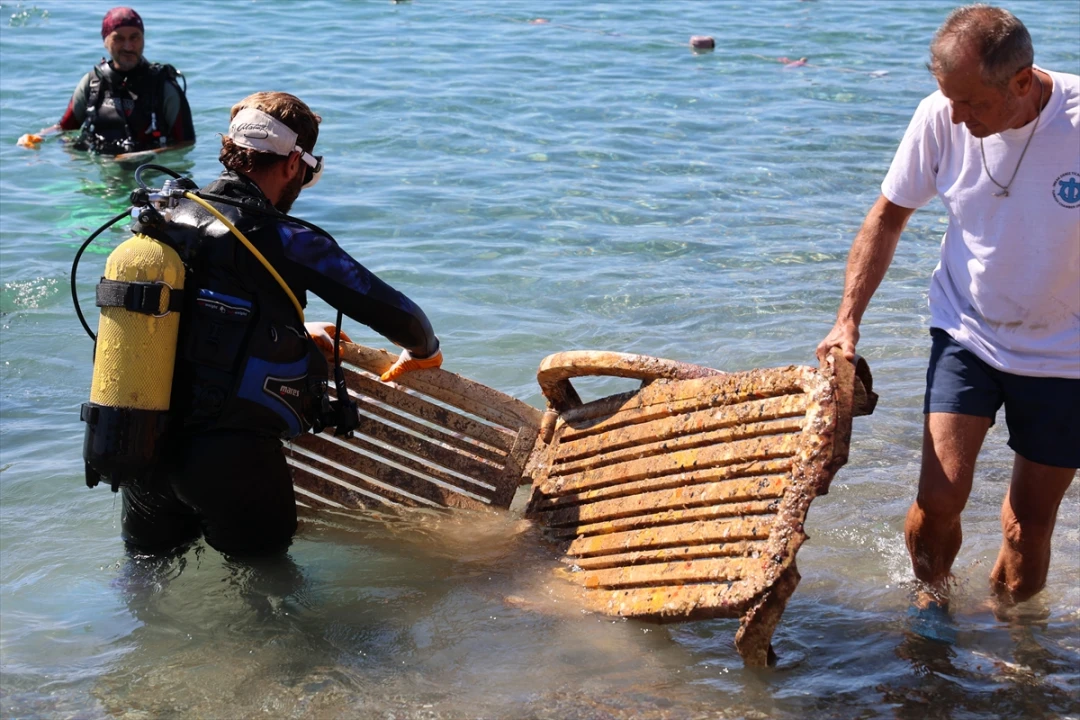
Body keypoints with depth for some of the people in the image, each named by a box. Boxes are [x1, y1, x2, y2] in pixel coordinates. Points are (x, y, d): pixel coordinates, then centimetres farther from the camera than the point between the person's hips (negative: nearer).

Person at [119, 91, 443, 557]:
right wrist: (424, 353, 13)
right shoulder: (283, 240, -14)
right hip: (232, 460, -5)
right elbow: (396, 313, -9)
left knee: (148, 555, 27)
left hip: (139, 446, 5)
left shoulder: (164, 221, 4)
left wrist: (296, 333, 29)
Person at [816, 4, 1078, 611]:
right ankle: (932, 595, 20)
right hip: (967, 333, 1)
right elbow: (888, 217, 1)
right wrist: (848, 320, -4)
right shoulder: (941, 119, -14)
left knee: (1029, 529, 6)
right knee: (940, 498, -12)